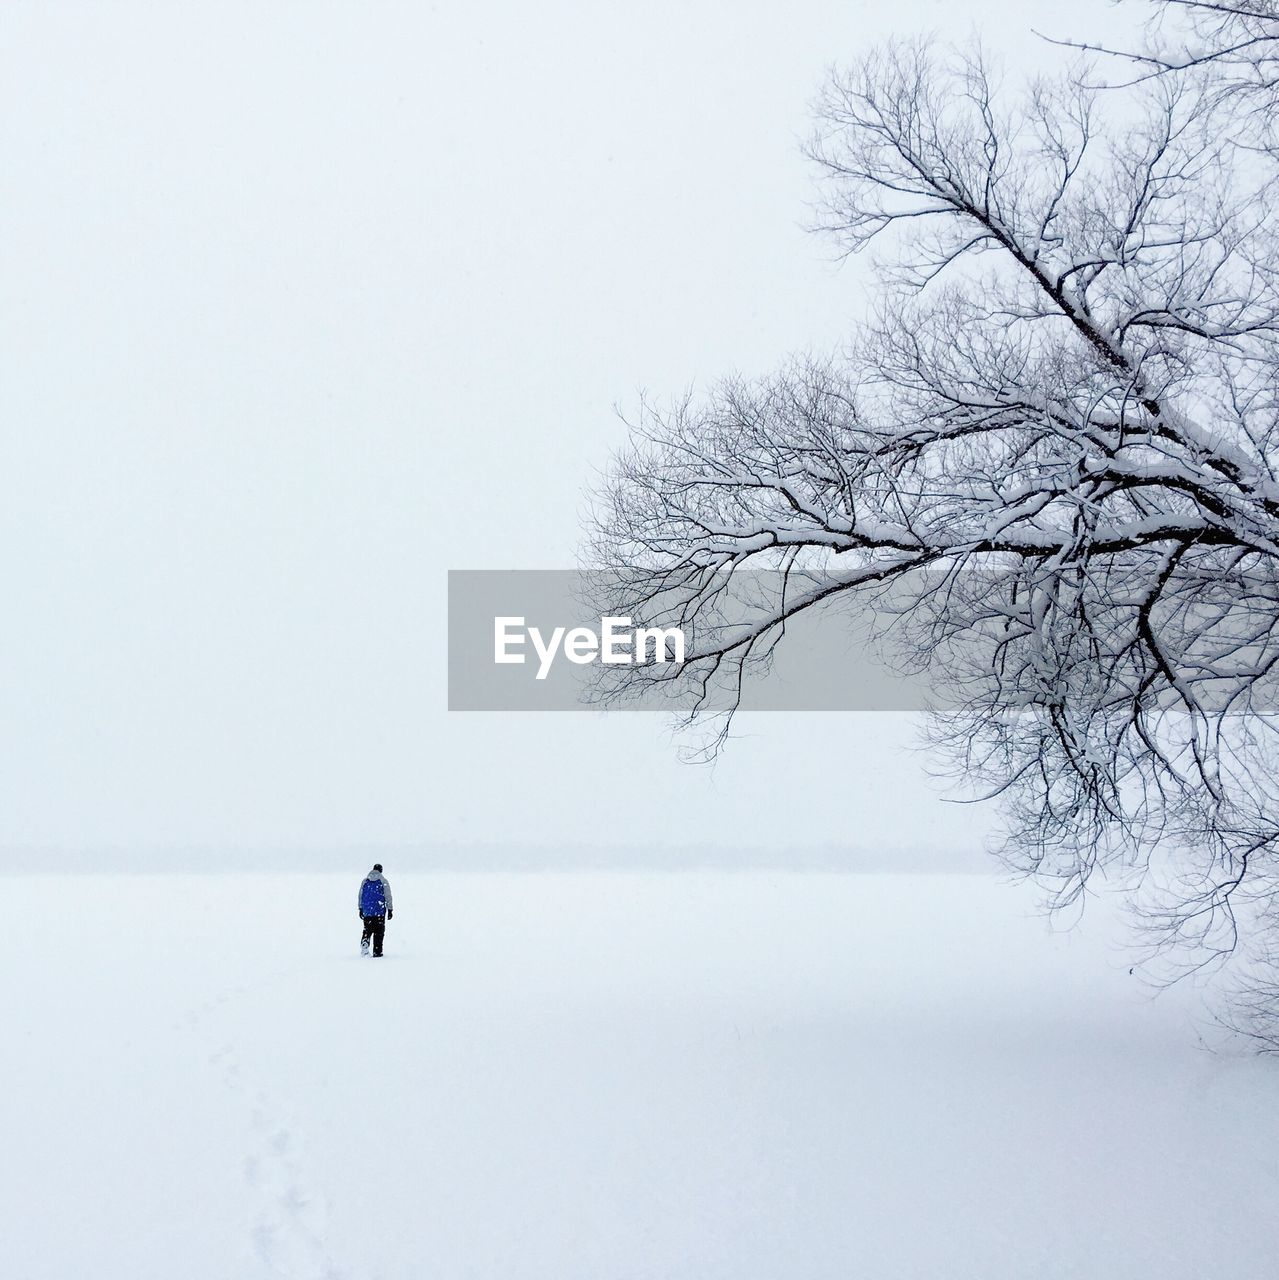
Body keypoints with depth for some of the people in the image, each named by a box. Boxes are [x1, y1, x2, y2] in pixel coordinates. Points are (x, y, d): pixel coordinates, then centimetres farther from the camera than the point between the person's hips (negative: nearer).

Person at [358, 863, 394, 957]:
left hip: (367, 911, 3)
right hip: (380, 911, -3)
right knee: (379, 931, 4)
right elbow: (388, 896, -3)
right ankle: (377, 951, 2)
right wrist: (390, 910, 2)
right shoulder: (383, 881, -2)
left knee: (367, 930, 13)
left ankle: (364, 943, -13)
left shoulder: (365, 881, 8)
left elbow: (360, 896, 11)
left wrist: (361, 909, 18)